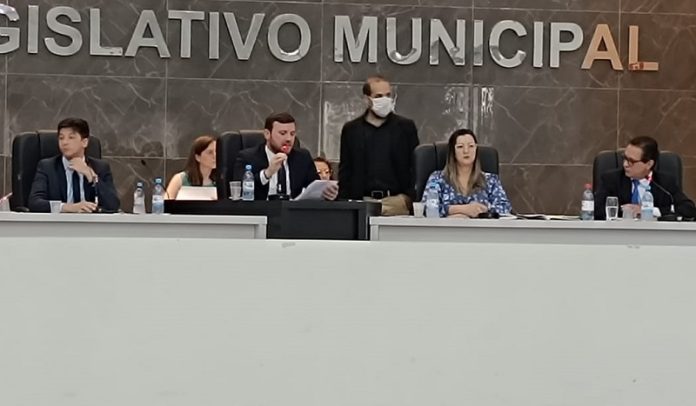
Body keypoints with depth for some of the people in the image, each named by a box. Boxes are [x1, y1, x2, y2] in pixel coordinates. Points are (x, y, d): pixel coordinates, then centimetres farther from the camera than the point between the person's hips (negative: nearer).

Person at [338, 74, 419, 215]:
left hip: (397, 202, 0)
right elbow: (345, 170, 11)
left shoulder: (406, 127, 9)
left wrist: (409, 198, -4)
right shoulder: (351, 129, 11)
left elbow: (414, 167, 7)